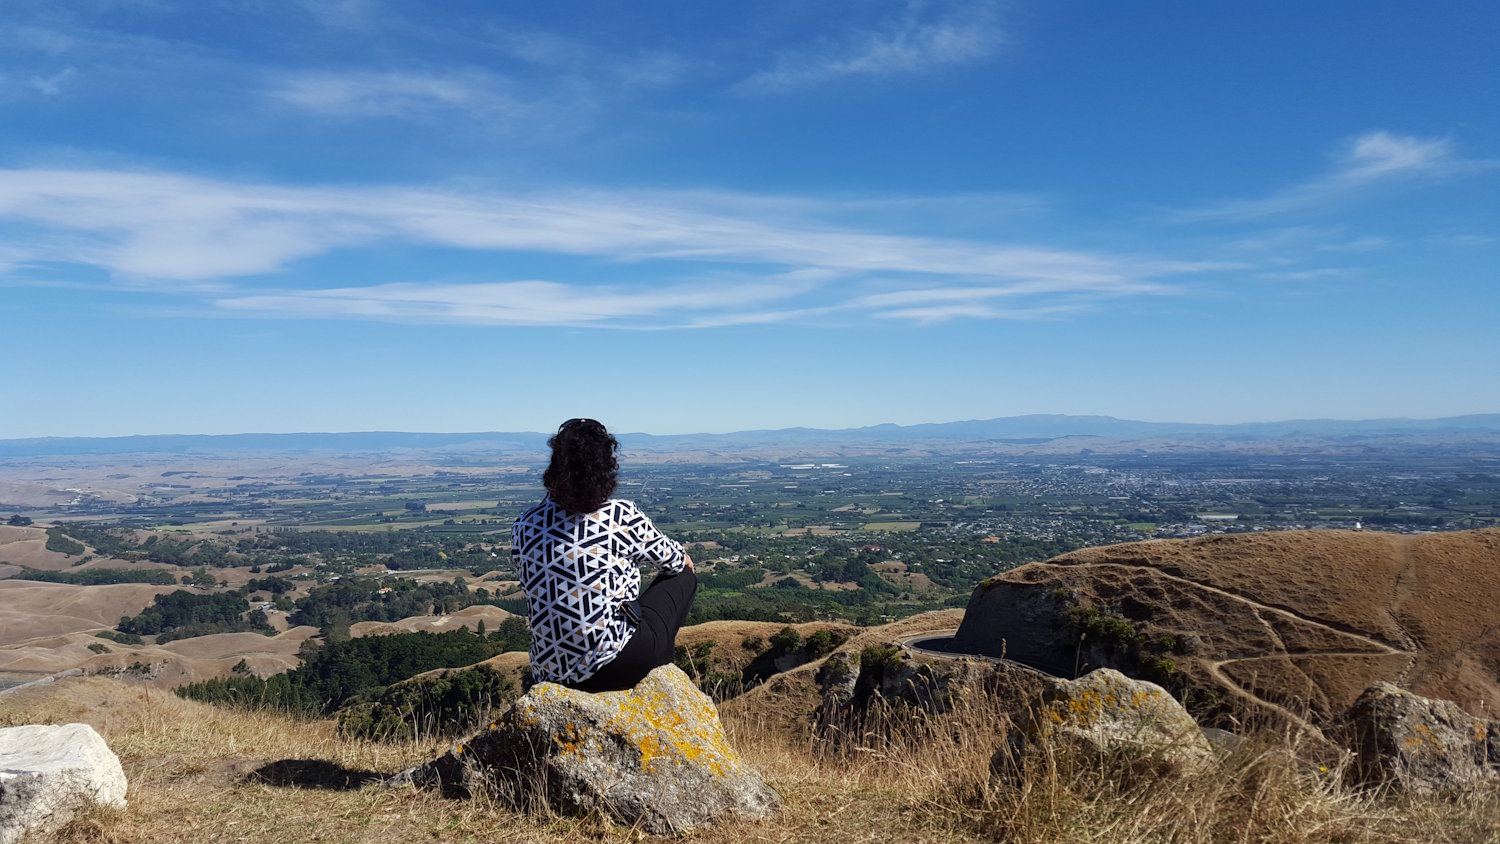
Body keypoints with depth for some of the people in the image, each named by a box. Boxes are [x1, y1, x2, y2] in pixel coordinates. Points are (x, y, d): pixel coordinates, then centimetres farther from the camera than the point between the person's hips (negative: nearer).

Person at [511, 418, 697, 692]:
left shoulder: (523, 527, 0)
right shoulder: (622, 516, -11)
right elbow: (670, 559, 6)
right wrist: (682, 556, 32)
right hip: (613, 666, -6)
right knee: (683, 577, 17)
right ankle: (655, 669, 28)